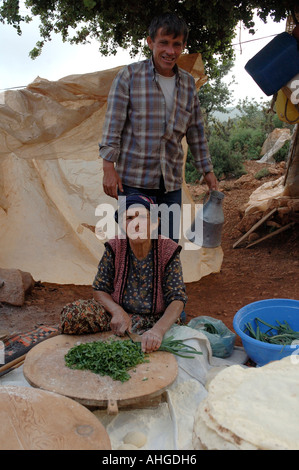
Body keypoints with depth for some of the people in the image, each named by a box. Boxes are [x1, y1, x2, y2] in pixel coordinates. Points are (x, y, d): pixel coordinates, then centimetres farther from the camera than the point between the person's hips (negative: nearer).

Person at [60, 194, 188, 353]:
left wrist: (158, 329, -41)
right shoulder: (114, 249, -9)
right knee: (70, 313, -24)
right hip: (119, 313, 1)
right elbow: (100, 290, -3)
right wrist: (117, 311, -25)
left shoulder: (168, 252, -14)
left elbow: (177, 300, -20)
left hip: (157, 318, 0)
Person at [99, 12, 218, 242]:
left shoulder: (188, 83, 12)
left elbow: (196, 132, 17)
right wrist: (109, 167, -12)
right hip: (133, 179, -4)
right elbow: (113, 125, -5)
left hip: (171, 182, 4)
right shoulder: (130, 76, -2)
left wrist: (207, 170, 18)